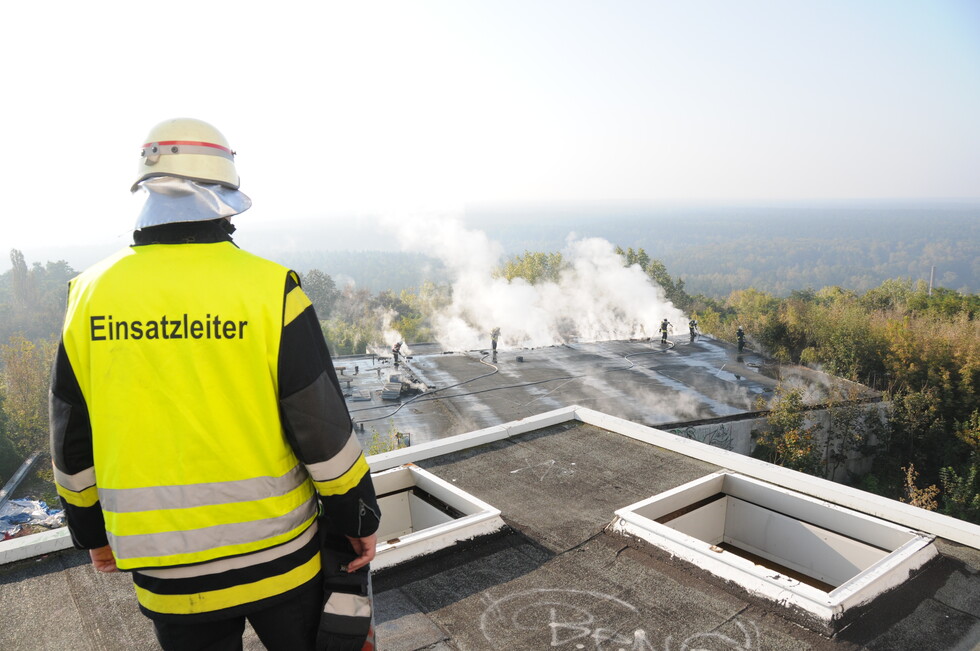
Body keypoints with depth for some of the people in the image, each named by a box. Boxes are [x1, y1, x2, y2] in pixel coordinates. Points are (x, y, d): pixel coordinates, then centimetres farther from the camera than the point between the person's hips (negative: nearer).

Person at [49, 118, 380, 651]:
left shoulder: (91, 294, -5)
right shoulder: (269, 288, -16)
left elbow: (71, 438, 4)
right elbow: (323, 428, -14)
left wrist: (92, 530, 19)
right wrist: (359, 519, 0)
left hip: (166, 571, 3)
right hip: (278, 553, -2)